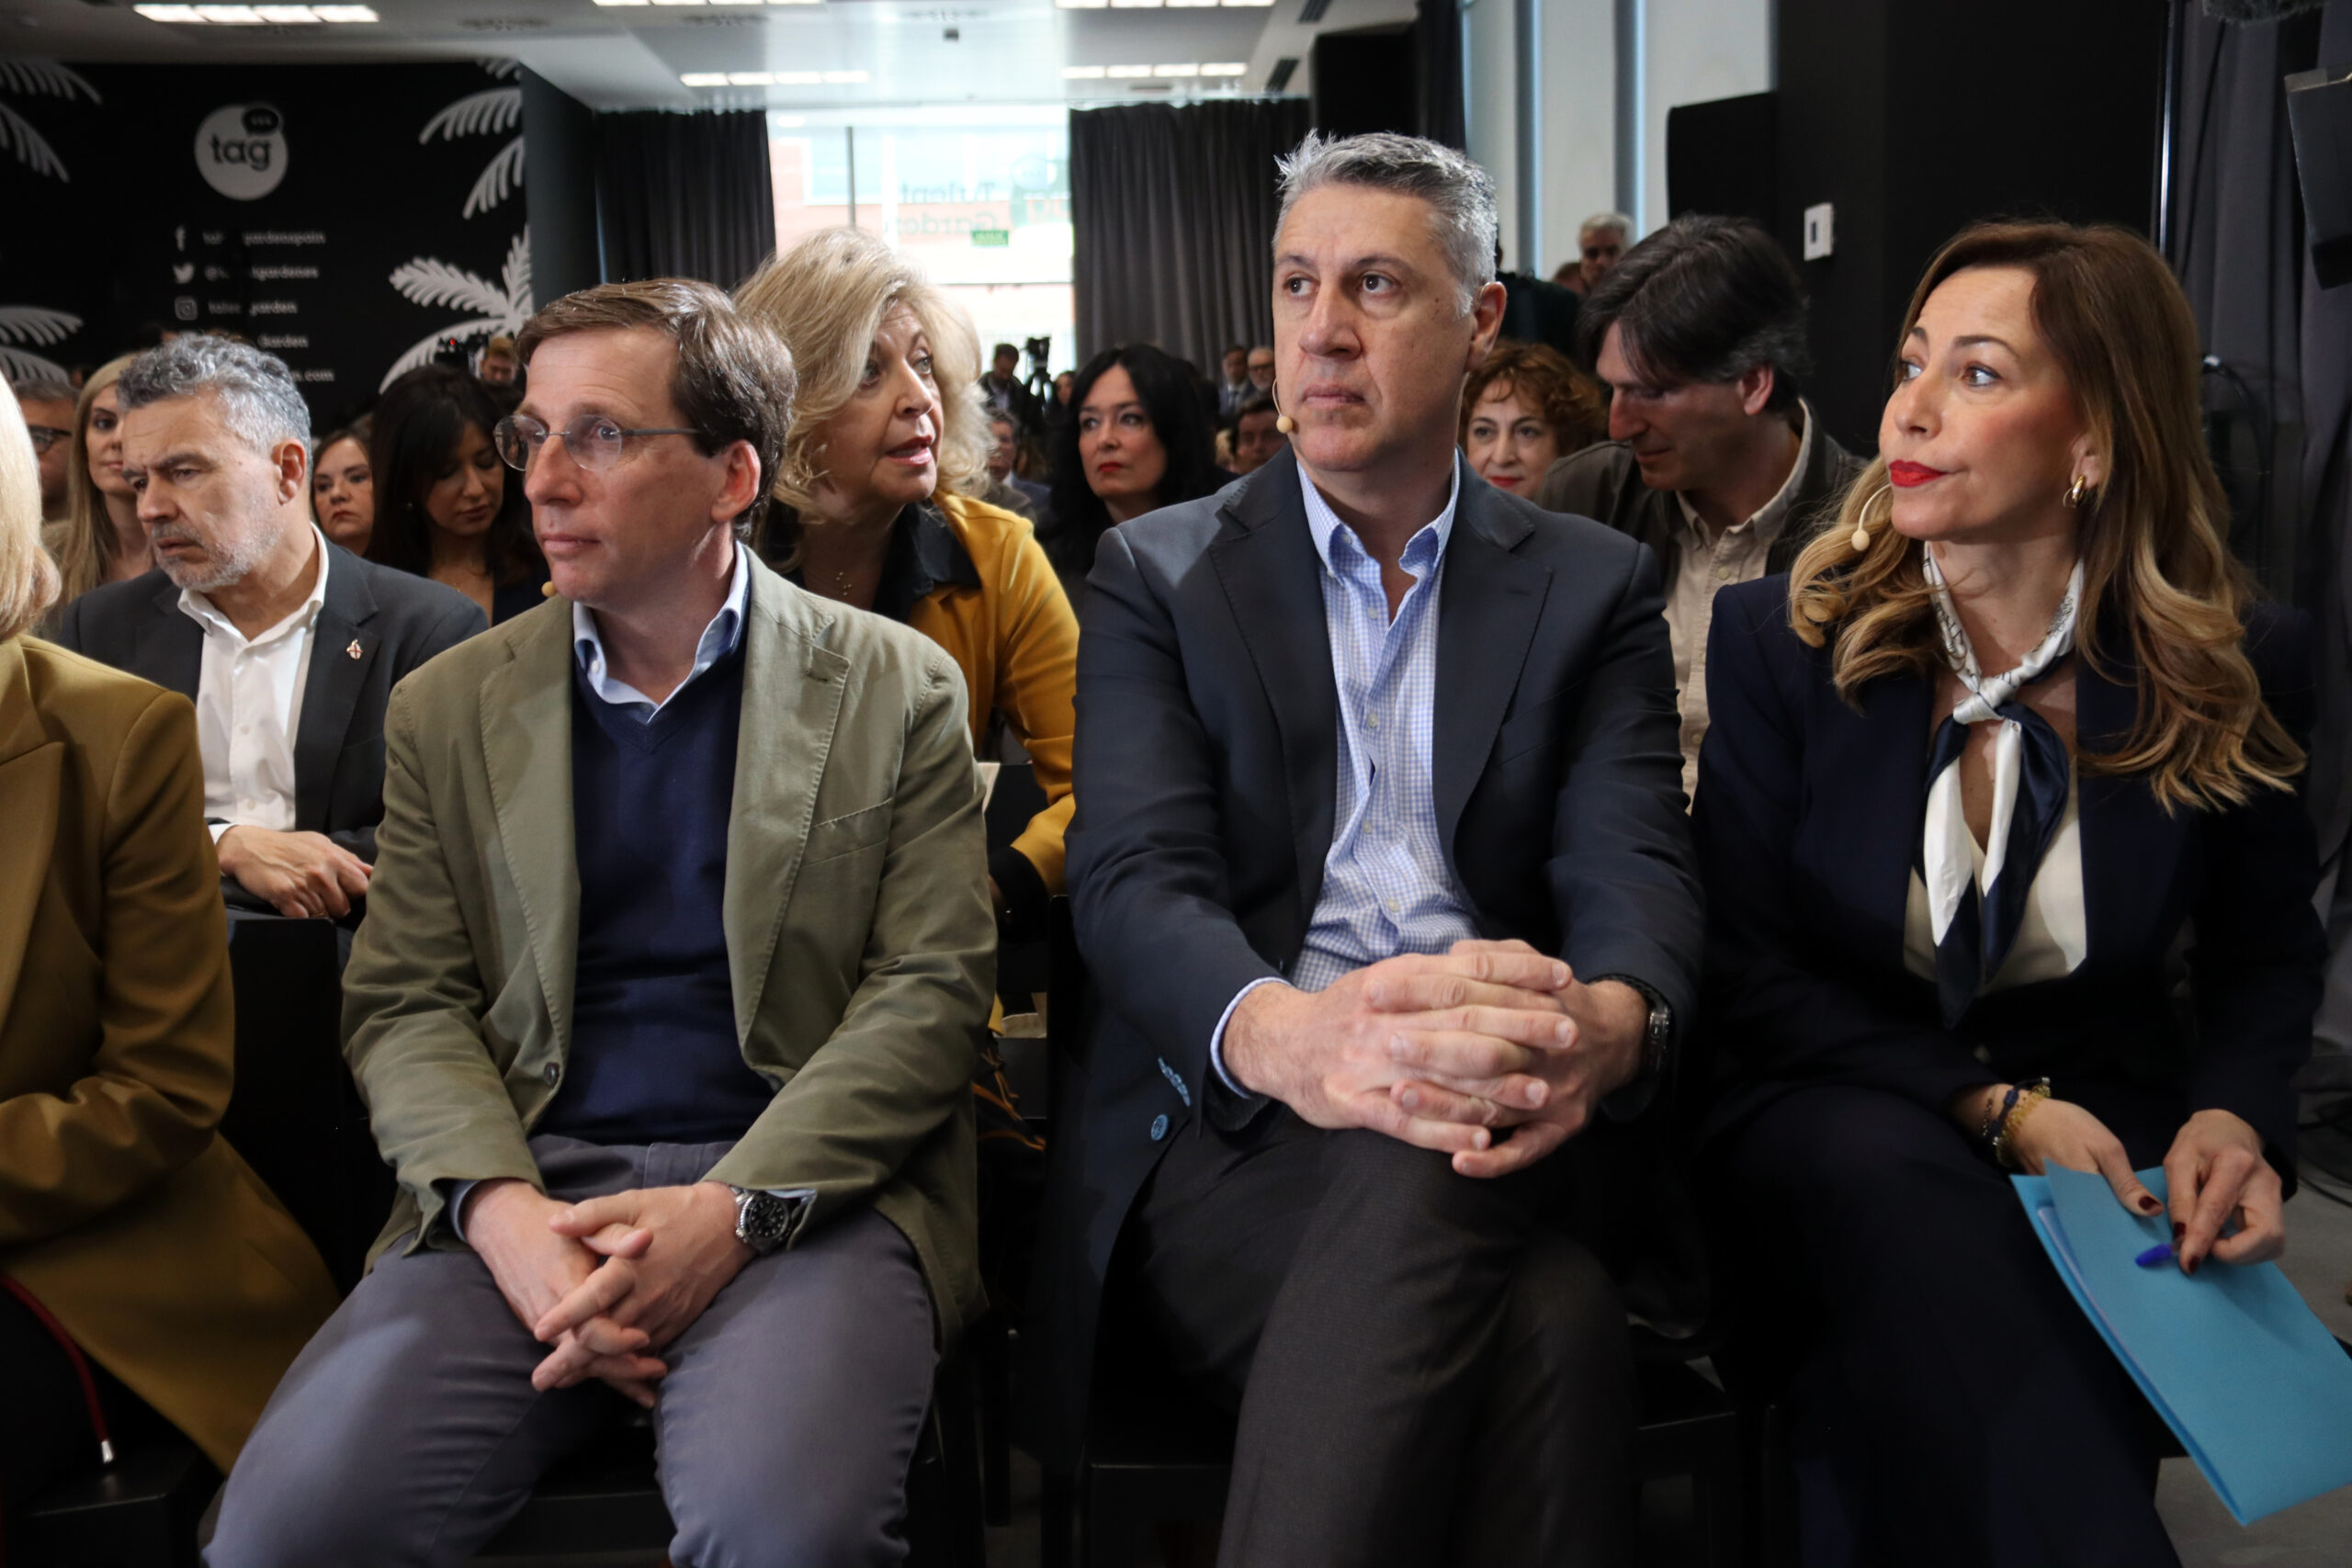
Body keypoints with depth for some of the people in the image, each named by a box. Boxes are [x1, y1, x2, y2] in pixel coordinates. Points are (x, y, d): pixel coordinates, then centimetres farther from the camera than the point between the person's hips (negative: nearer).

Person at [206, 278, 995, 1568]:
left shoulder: (897, 689, 7)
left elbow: (931, 986, 0)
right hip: (521, 1187, 2)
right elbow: (402, 1004, 10)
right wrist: (500, 1207, -11)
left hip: (805, 1187, -2)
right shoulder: (449, 708, 15)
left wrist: (737, 1208, -14)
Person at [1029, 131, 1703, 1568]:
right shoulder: (1160, 574, 12)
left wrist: (1611, 1022, -27)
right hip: (1237, 1133, -1)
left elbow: (1635, 868, 1)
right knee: (1543, 1333, -34)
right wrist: (1280, 1032, -29)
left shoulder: (1595, 586, 16)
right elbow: (1136, 877, -4)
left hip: (1512, 1131, 2)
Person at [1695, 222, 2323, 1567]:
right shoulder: (1782, 638, -3)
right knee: (1898, 1188, -36)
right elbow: (1749, 968, -2)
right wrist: (1995, 1107, -14)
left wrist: (2237, 1118, -10)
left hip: (2100, 1133, 0)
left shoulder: (2242, 672, -1)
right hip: (1839, 1108, 1)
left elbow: (2267, 953, 13)